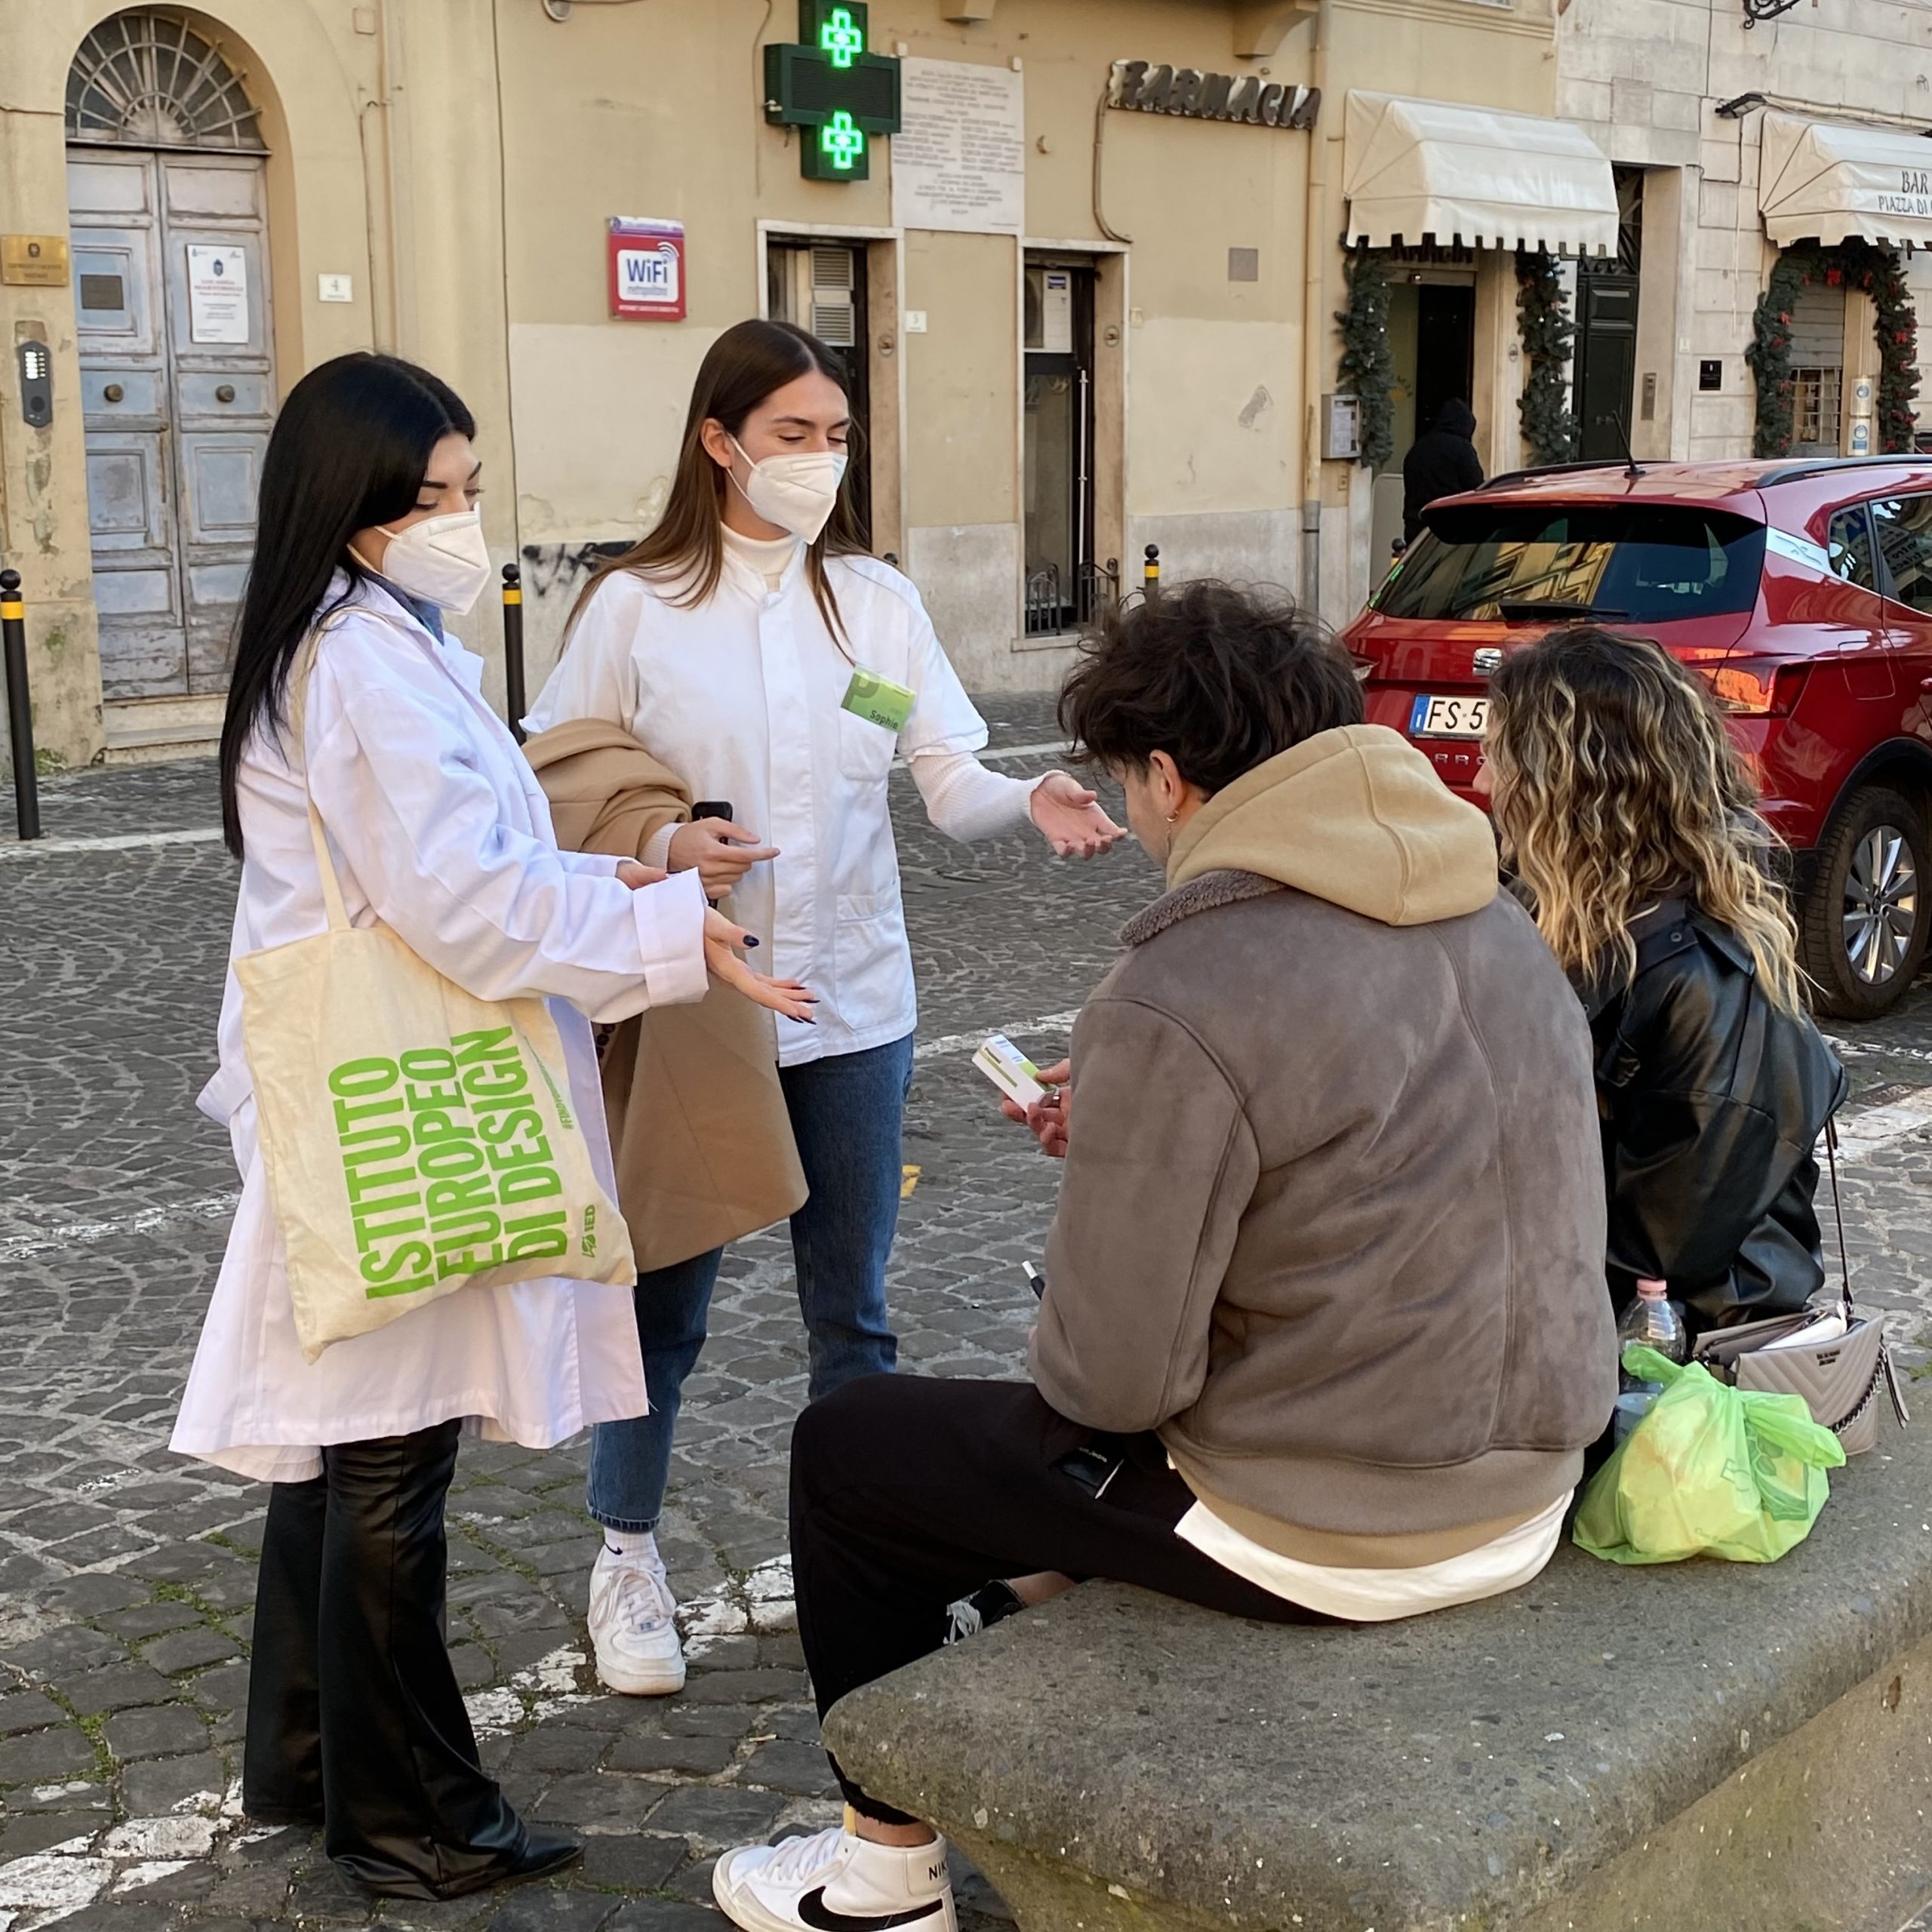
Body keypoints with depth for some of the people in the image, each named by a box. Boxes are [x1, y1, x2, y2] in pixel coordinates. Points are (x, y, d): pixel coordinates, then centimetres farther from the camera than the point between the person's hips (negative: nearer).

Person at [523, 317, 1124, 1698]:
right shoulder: (635, 606, -5)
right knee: (664, 1301, 8)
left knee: (853, 1309, 13)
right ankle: (629, 1557, 28)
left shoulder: (878, 601, 3)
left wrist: (1028, 802, -24)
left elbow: (949, 775, -3)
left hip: (855, 1004, 3)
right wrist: (659, 848, -21)